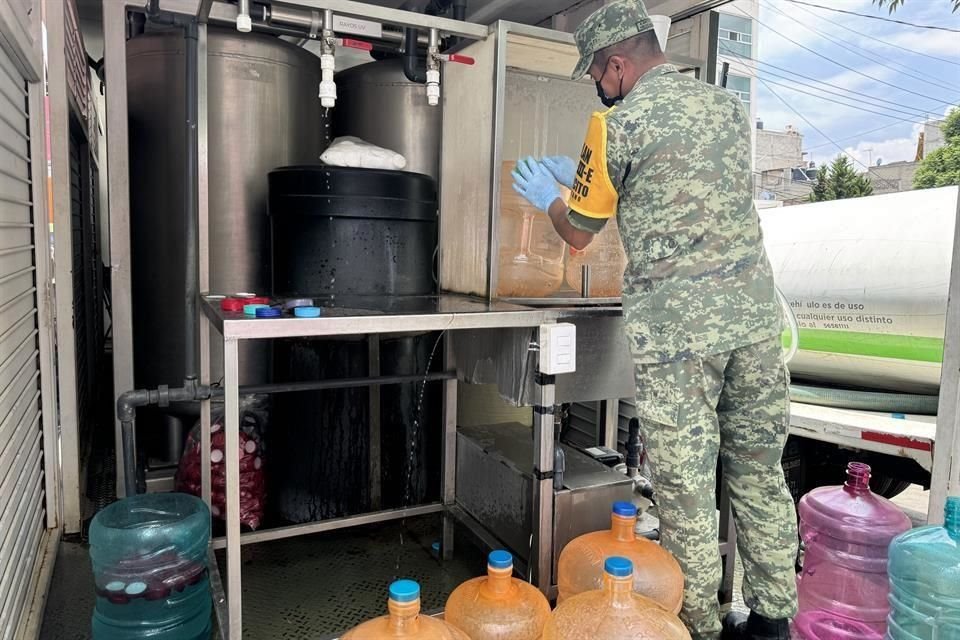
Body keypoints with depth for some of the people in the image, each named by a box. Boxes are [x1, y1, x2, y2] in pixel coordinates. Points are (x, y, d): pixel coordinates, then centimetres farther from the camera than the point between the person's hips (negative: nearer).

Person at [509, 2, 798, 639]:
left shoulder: (618, 125, -5)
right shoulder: (729, 105, 15)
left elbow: (579, 232, 4)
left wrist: (549, 196, 26)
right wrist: (583, 174, 32)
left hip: (676, 322, -6)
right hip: (755, 307, 7)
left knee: (686, 484, 5)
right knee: (760, 470, 15)